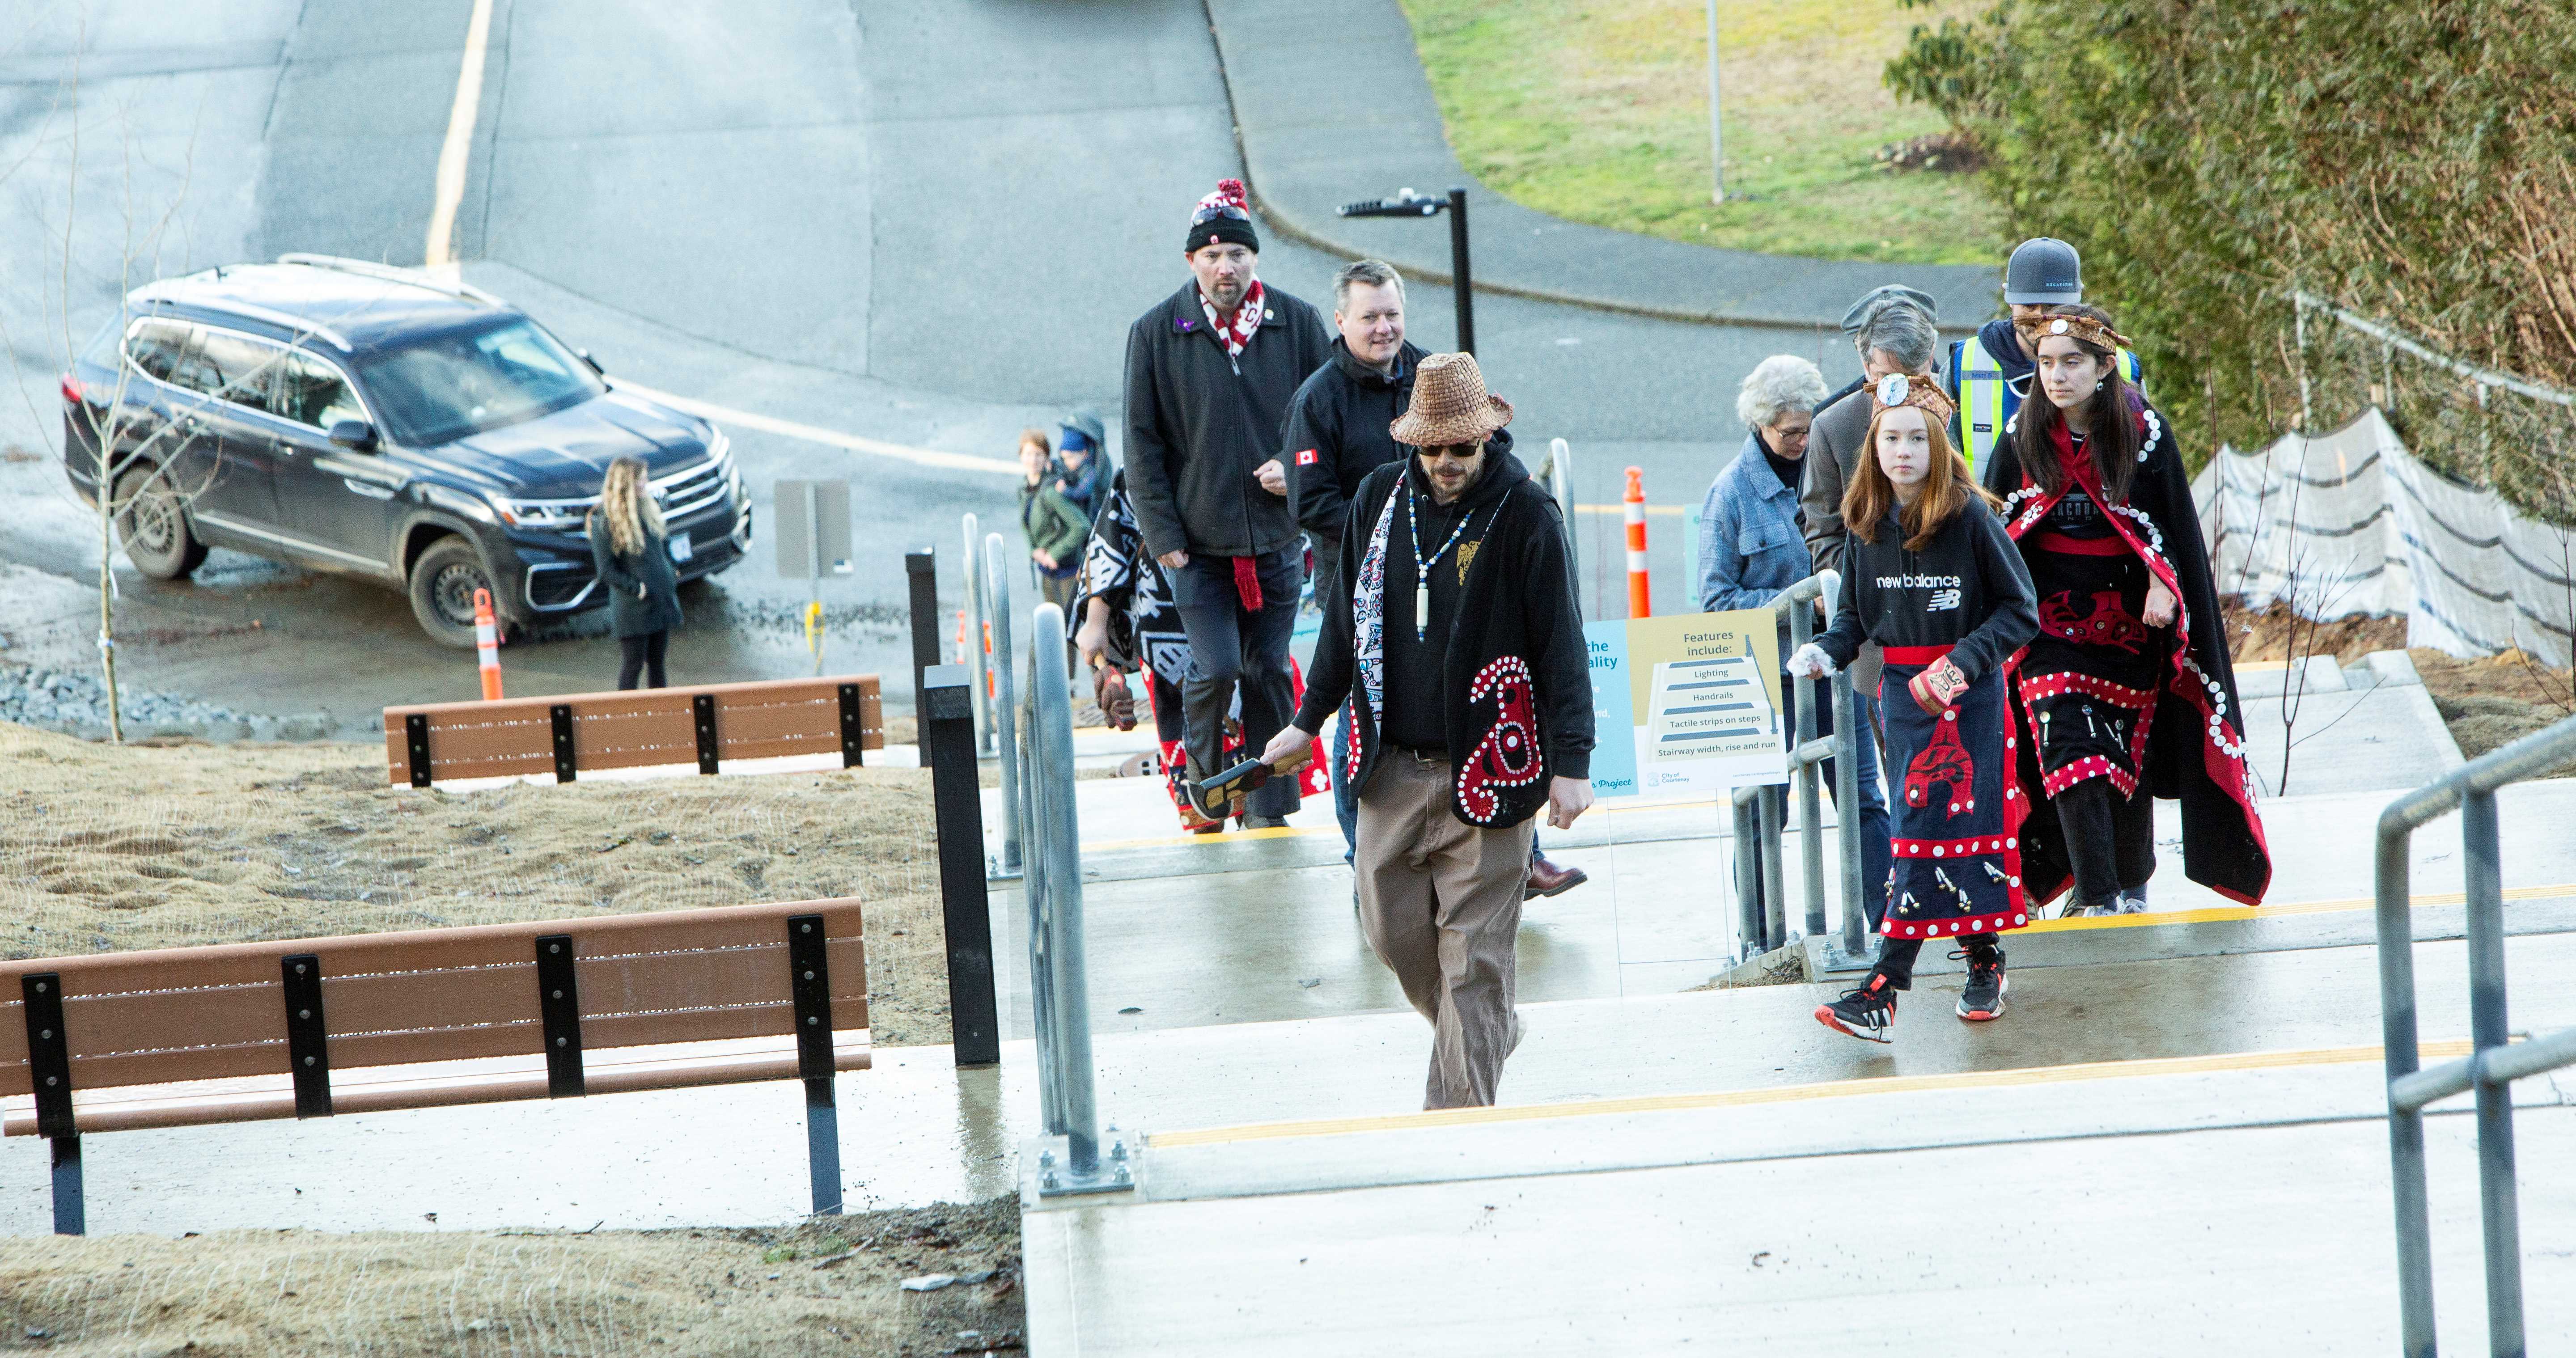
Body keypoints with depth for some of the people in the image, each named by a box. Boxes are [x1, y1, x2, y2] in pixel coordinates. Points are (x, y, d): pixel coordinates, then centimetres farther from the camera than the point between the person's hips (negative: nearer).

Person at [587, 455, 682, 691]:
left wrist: (671, 576, 6)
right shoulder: (604, 522, -13)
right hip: (633, 609, -7)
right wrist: (637, 588, -19)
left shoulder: (648, 510, 9)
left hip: (662, 600, 7)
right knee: (634, 663, 0)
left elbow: (665, 545, 21)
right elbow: (607, 571, -13)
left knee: (657, 661, 12)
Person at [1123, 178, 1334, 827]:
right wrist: (1162, 532, -6)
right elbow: (1142, 445, 0)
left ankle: (1269, 802, 20)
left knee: (1268, 671, 8)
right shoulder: (1156, 334, -3)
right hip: (1199, 541, -2)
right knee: (1216, 667, -10)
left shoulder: (1298, 325, 1)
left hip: (1277, 536, 2)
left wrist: (1299, 470, -9)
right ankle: (1204, 774, 17)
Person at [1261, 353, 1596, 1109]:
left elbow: (1561, 643, -8)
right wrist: (1309, 719, 21)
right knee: (1394, 933, 10)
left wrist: (1571, 762, -12)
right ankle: (1488, 1036, 34)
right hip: (1392, 768, 5)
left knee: (1473, 955, -4)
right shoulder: (1380, 499, 6)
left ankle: (1459, 1115, 0)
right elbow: (1347, 617, 18)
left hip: (1487, 772, -5)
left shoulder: (1525, 515, -8)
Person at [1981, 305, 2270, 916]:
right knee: (2069, 749, -12)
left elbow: (2172, 522, 0)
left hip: (2128, 615, 0)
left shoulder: (2144, 431, -5)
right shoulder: (2023, 437, -1)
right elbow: (1996, 528, 7)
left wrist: (2162, 586, -13)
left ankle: (2131, 883, 25)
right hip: (2050, 616, 0)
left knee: (2127, 749, 9)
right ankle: (2096, 896, -13)